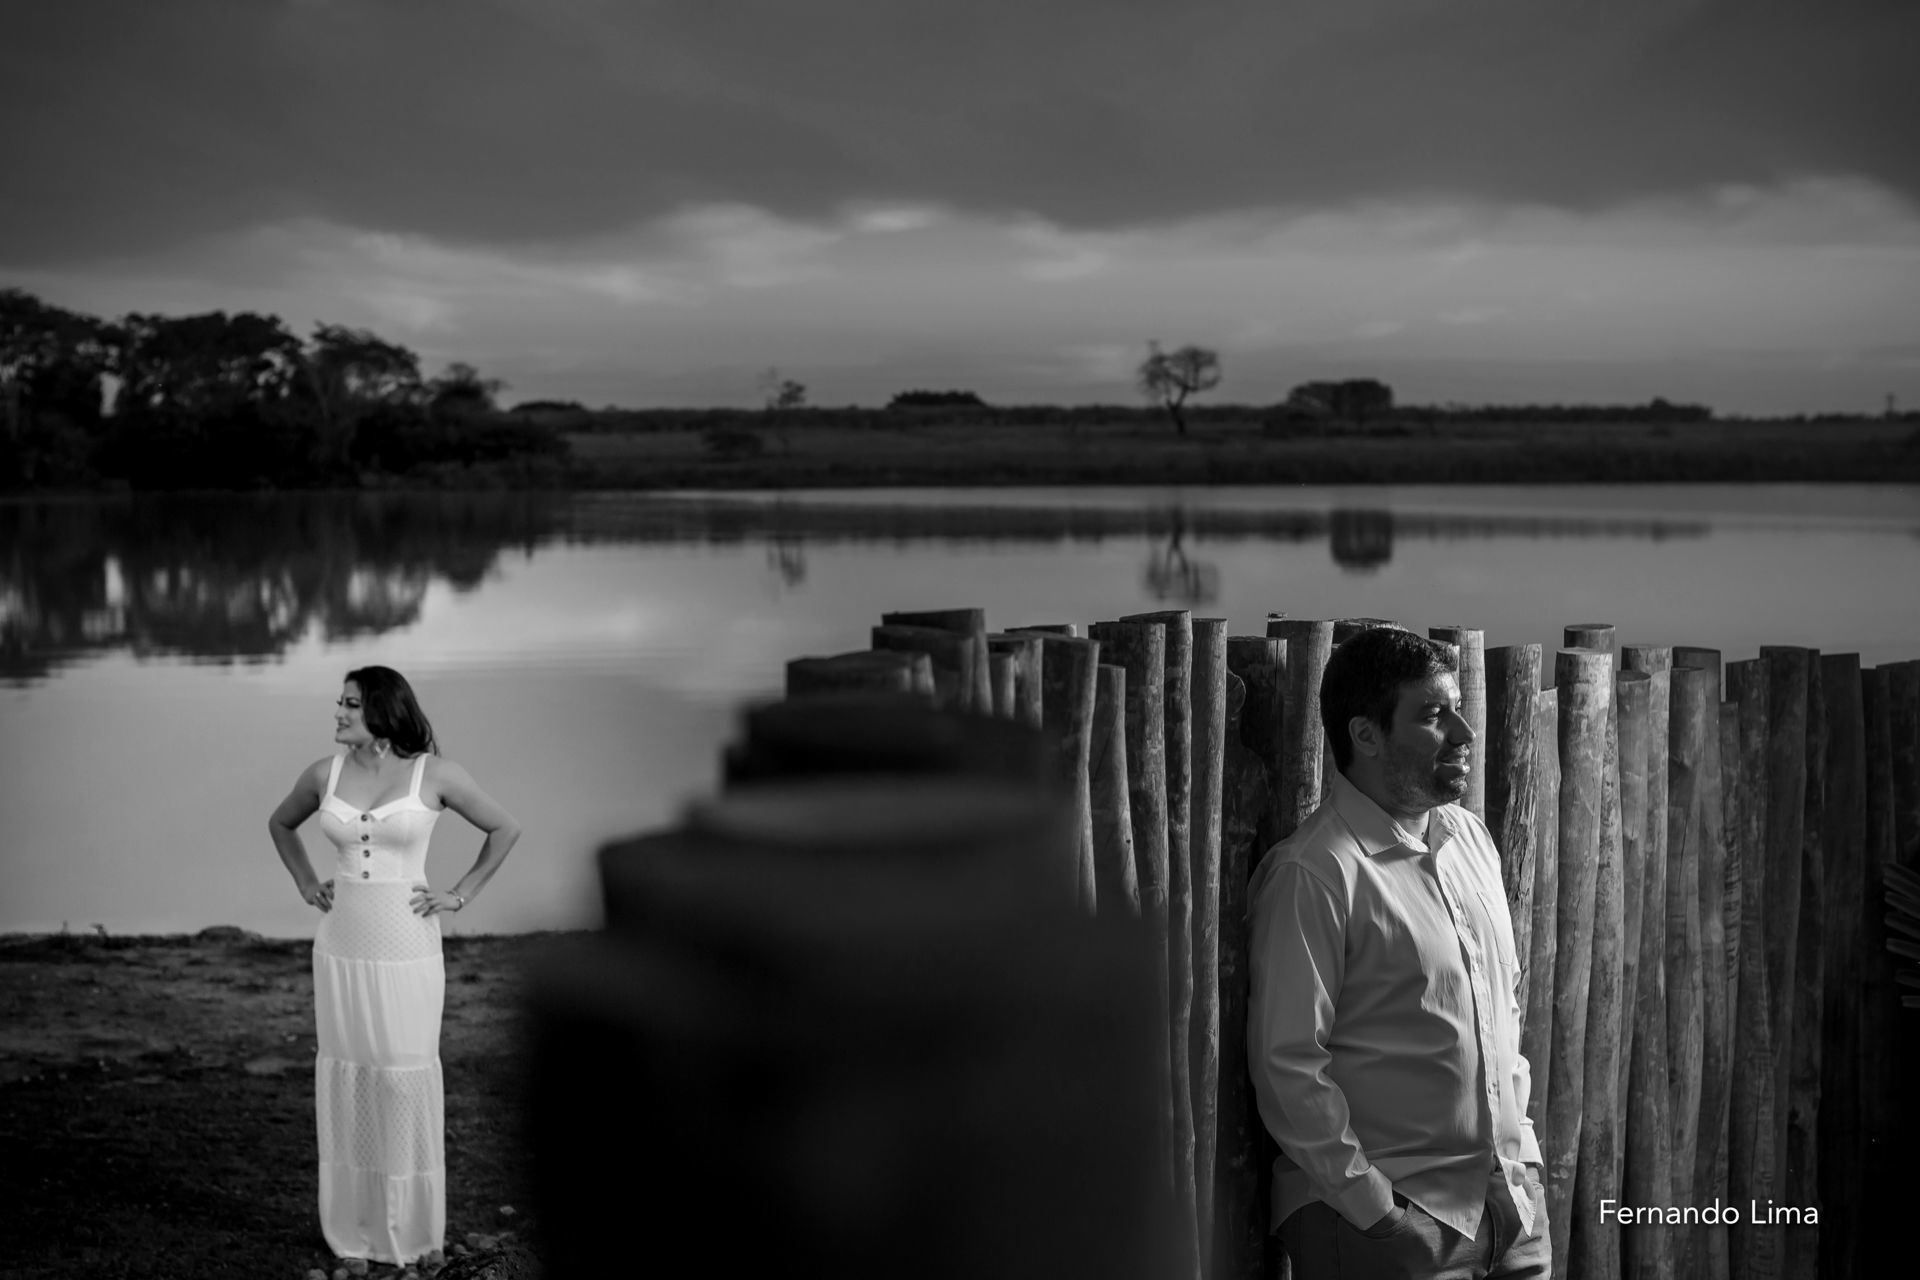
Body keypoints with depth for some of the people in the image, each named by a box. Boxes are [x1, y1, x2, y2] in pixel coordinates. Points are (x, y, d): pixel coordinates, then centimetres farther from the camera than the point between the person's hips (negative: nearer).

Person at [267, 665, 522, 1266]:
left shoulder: (434, 774, -9)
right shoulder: (324, 773, 0)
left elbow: (506, 829, 2)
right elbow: (280, 822, 21)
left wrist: (460, 894, -2)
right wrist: (307, 885, 8)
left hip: (407, 947, -3)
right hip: (341, 946, 3)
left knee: (405, 1080, 0)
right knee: (346, 1078, 8)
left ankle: (408, 1221, 17)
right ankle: (352, 1221, 22)